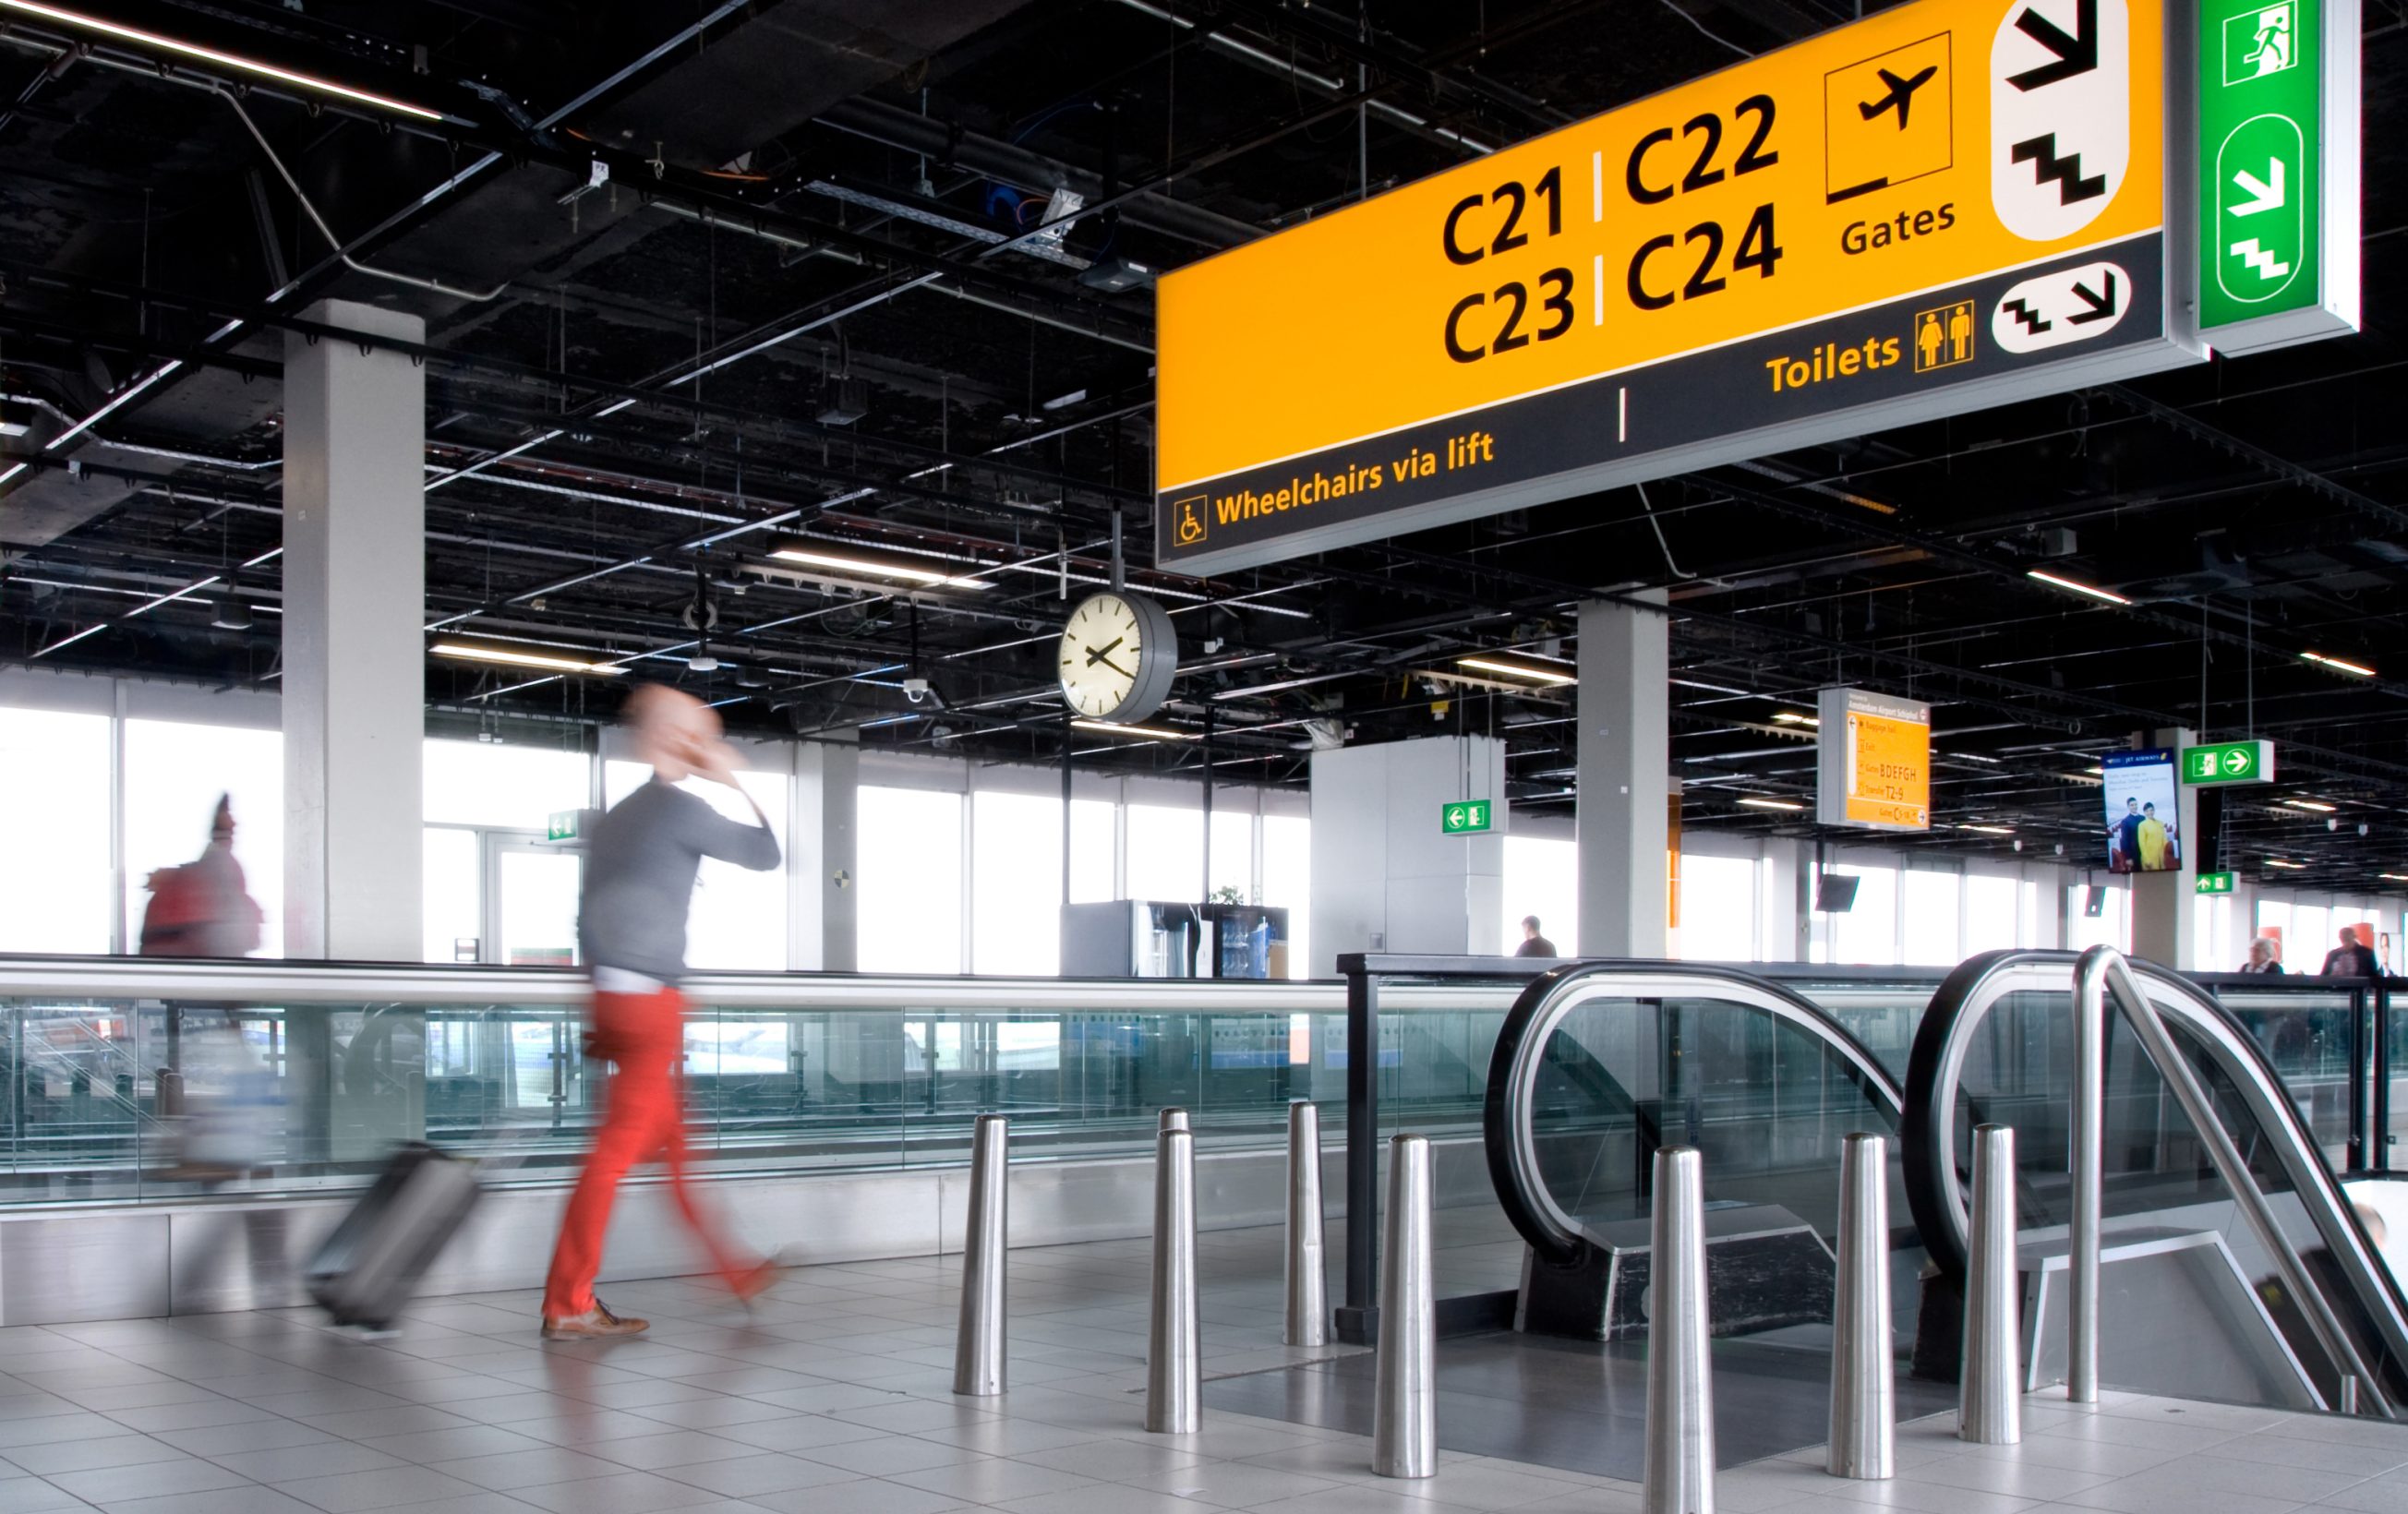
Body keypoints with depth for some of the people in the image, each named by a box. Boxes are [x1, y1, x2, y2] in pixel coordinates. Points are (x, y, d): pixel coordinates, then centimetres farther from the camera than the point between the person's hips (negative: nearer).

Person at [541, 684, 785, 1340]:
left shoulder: (616, 816, 17)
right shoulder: (680, 807, -9)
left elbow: (589, 916, 19)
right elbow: (765, 855, -1)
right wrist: (736, 784, 9)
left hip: (612, 994, 9)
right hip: (649, 999, -9)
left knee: (674, 1142, 15)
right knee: (618, 1150, -6)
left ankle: (733, 1272, 26)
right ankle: (567, 1307, -3)